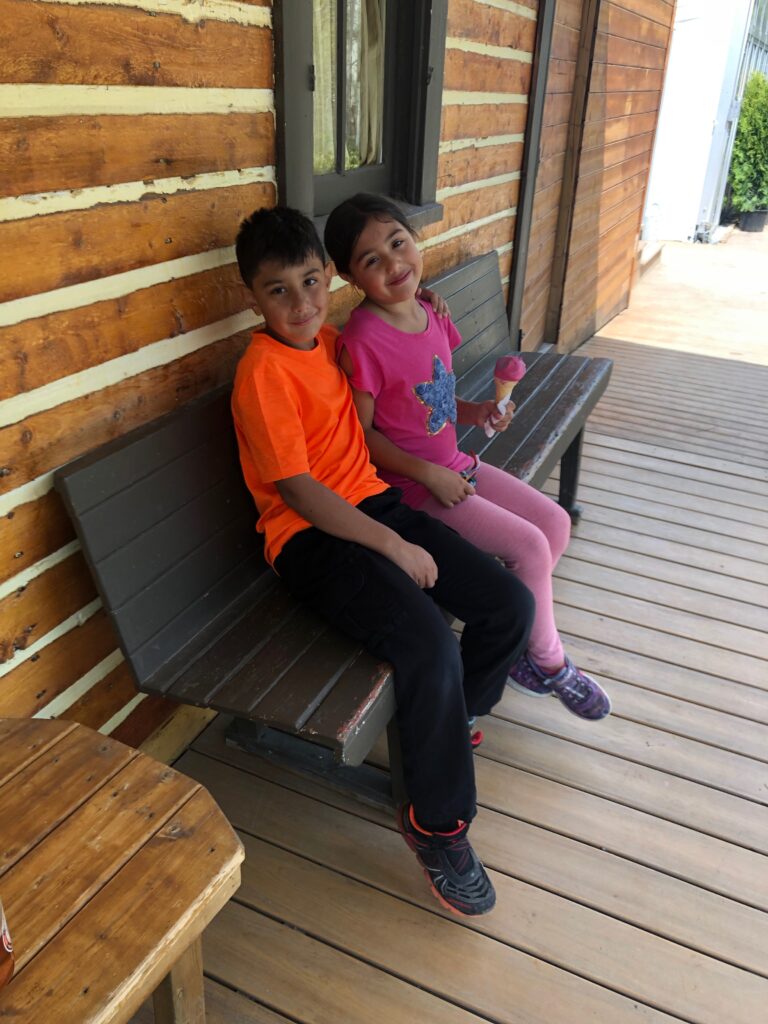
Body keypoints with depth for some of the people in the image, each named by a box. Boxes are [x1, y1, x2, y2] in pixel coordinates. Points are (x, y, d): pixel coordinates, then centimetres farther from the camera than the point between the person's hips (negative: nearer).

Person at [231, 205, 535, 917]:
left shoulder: (329, 339, 11)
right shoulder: (263, 372, -14)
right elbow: (298, 491, -20)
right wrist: (395, 546, -19)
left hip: (371, 503, 8)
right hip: (310, 538, -8)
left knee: (511, 606, -4)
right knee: (431, 646, -28)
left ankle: (444, 718, 21)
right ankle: (438, 823, -4)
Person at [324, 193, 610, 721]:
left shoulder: (431, 315, 2)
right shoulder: (363, 340, -22)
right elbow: (361, 433, -17)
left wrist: (476, 411, -4)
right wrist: (428, 474, -20)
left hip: (452, 466, 8)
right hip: (412, 488, -8)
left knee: (556, 522, 7)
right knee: (530, 546, -11)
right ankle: (547, 661, 14)